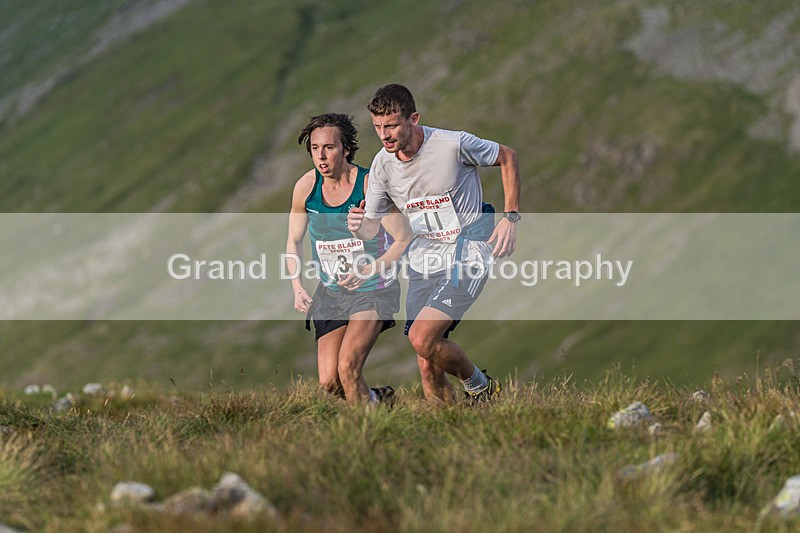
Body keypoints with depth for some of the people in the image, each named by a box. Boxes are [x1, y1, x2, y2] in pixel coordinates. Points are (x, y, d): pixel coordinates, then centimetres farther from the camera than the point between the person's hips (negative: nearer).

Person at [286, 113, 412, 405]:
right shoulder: (306, 187, -7)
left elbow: (405, 238, -12)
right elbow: (294, 241, 8)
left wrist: (369, 270, -24)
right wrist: (297, 287, -5)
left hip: (373, 292, -4)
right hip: (330, 293, 4)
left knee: (348, 367, -21)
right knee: (329, 383, -4)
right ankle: (378, 398, 26)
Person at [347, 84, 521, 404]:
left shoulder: (453, 145, -16)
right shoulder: (382, 165, -3)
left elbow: (507, 157, 1)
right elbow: (372, 225, 5)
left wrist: (511, 218, -6)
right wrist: (358, 226, -20)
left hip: (469, 254, -5)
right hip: (426, 256, 5)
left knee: (422, 338, -21)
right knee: (427, 366, -2)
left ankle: (480, 387, 3)